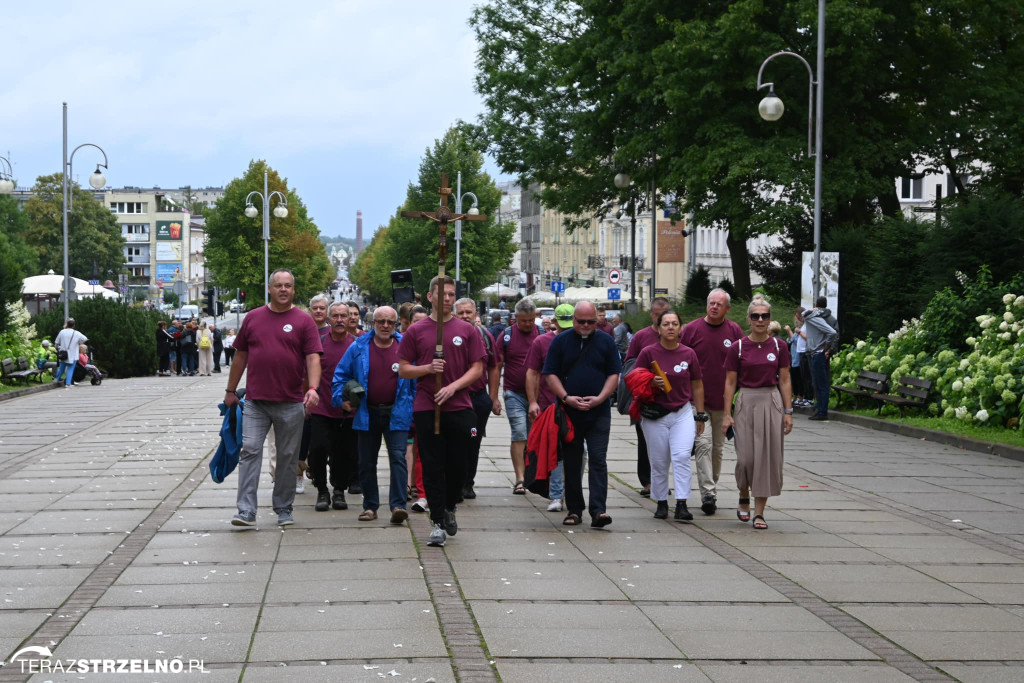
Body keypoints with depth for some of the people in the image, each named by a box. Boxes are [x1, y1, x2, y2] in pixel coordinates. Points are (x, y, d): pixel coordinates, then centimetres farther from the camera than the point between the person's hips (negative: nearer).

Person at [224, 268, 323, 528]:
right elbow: (240, 356, 16)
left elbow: (313, 358, -5)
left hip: (291, 404, -1)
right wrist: (231, 390, 17)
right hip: (255, 401, 1)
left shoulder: (303, 321, 2)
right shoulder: (253, 318, 10)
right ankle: (246, 511, -10)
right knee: (250, 450, -8)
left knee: (288, 457, 6)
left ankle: (283, 510, 18)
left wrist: (313, 387, -20)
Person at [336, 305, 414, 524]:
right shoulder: (359, 347, 4)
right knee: (366, 462, 8)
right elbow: (341, 375, 10)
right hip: (367, 414, 2)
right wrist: (342, 399, -4)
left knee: (398, 457, -12)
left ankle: (398, 505, -14)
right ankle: (370, 506, 19)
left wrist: (416, 408, 2)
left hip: (397, 414, -2)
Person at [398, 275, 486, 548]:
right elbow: (403, 369, 6)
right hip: (426, 409, 0)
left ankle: (450, 508, 31)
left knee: (457, 465, 5)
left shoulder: (467, 330, 5)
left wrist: (453, 386, -12)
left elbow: (477, 369, 2)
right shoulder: (416, 331, 5)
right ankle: (438, 523, 4)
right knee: (433, 467, 0)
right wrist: (428, 368, -12)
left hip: (459, 408, 0)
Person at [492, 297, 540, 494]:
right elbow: (497, 367, 3)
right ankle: (520, 479, -11)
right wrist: (494, 397, -1)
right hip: (514, 394, -2)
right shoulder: (507, 335, 1)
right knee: (519, 434, -11)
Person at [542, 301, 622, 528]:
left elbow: (614, 374, 5)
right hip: (569, 413, 1)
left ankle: (598, 510, -13)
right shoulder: (560, 341, 5)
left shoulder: (606, 342, 7)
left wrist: (600, 398, -10)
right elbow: (551, 374, 3)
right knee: (572, 462, 6)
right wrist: (566, 397, -12)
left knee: (598, 460, -8)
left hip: (599, 413, -1)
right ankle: (574, 510, 14)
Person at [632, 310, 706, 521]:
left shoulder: (688, 354, 3)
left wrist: (700, 415, 13)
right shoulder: (648, 353, -3)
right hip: (655, 414, 0)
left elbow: (697, 386, 12)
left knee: (681, 457, -14)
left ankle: (681, 505, -14)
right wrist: (652, 383, -17)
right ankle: (661, 503, 19)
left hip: (683, 413, 0)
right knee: (659, 462, 5)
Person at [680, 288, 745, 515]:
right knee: (703, 443, -14)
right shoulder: (691, 329, -1)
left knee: (717, 448, 12)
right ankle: (708, 494, -17)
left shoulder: (735, 331, 4)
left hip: (723, 402, 3)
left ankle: (711, 491, 25)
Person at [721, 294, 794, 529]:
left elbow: (785, 381, 5)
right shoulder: (738, 347, -1)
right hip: (746, 402, -1)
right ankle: (744, 497, 26)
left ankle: (759, 512, 6)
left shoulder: (779, 346, 2)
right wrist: (727, 414, -3)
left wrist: (788, 411, 0)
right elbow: (730, 382, 1)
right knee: (746, 457, -4)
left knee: (767, 456, -1)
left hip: (772, 403, 1)